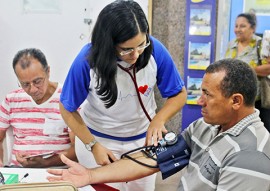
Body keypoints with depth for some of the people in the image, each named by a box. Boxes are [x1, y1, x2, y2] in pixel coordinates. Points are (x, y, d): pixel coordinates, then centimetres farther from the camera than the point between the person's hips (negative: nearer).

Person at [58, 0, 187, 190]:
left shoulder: (155, 50, -24)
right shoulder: (87, 60, -27)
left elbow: (179, 94, -10)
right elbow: (68, 109, -11)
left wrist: (158, 119, -28)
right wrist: (93, 145, -19)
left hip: (143, 138, 2)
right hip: (97, 138, -2)